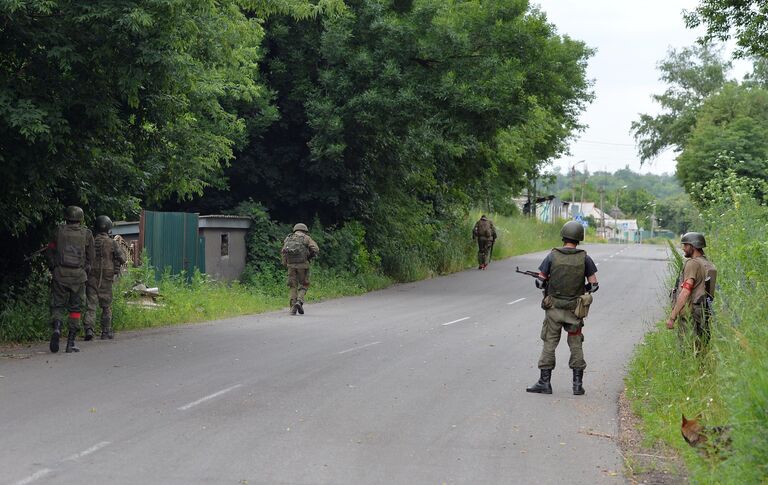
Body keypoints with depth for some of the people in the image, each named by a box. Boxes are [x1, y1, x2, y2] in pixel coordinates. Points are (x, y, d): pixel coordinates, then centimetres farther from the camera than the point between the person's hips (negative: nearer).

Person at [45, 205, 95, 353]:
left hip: (60, 273, 0)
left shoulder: (59, 231, 4)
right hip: (79, 274, 0)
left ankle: (57, 327, -22)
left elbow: (50, 251, 10)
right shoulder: (87, 233, 4)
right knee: (76, 308, 7)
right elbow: (90, 258, 8)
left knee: (58, 304, 8)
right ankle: (71, 343, 3)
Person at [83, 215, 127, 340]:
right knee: (106, 306, 11)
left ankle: (89, 329, -17)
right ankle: (106, 332, 15)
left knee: (91, 305, 0)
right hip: (106, 279, -1)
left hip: (91, 278, 1)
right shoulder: (113, 243, -5)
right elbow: (122, 259, -9)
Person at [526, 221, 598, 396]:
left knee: (549, 345, 6)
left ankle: (544, 382, 7)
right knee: (576, 346, 11)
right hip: (575, 310, 1)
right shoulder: (585, 258, -6)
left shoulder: (552, 256, -7)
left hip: (553, 309, -1)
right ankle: (578, 384, 10)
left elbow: (539, 282, -5)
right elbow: (594, 285, -3)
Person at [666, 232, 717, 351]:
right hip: (703, 314, 9)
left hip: (689, 315, -9)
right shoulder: (709, 265, 14)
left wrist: (672, 317, -18)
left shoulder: (693, 263, -13)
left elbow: (685, 292, -19)